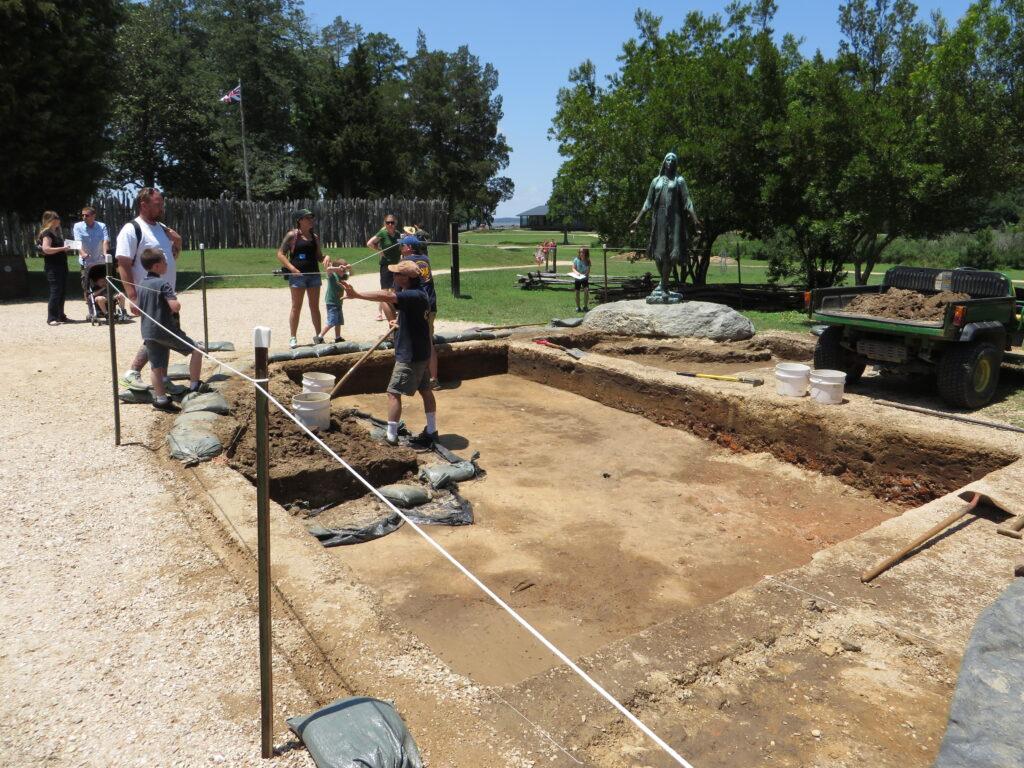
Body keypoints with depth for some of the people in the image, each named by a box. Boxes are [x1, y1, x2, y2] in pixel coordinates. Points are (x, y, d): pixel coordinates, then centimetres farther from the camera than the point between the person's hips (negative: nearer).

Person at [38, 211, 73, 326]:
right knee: (55, 292, -10)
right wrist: (62, 248, -24)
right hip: (52, 267, -9)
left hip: (61, 265, 9)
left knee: (62, 291, 12)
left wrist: (66, 249, 13)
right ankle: (51, 318, -7)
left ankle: (60, 316, 20)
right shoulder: (47, 233, -11)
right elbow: (46, 249, -24)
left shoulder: (56, 232, 18)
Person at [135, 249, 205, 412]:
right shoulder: (162, 283, -13)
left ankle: (160, 398, 10)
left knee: (156, 366, 8)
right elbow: (175, 306, -23)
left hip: (148, 332, 8)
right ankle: (194, 385, 5)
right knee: (196, 350, 6)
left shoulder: (141, 285, 11)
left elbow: (139, 310, 19)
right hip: (165, 330, -7)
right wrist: (176, 299, -3)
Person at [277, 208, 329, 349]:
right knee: (296, 307, 0)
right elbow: (280, 254, -6)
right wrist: (291, 268, -18)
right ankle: (293, 338, 7)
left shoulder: (314, 237, 12)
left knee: (315, 306, 9)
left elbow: (318, 256, 18)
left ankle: (318, 336, 17)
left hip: (314, 274, 5)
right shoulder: (292, 235, -4)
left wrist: (325, 258, -5)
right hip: (297, 274, -5)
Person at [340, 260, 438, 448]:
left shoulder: (415, 296, -24)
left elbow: (388, 296, -40)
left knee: (394, 393, -4)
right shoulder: (417, 293, 9)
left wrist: (357, 295, -46)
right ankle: (431, 432, 25)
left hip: (410, 355, -10)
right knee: (425, 390, 15)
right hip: (421, 353, 10)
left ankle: (391, 436, 2)